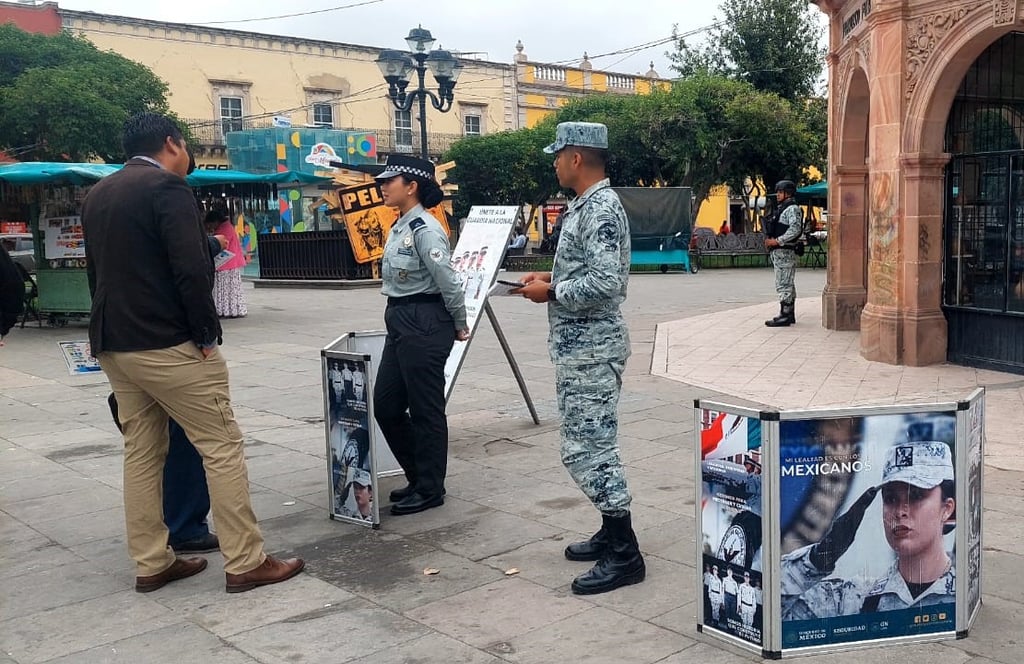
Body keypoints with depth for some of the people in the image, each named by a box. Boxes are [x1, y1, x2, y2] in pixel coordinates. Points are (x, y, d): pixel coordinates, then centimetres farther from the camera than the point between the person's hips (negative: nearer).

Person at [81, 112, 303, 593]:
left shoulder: (96, 195, 15)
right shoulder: (167, 187, -11)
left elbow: (95, 270, 18)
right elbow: (191, 268, -20)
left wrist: (115, 330, 18)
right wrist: (207, 334, -12)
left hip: (113, 345, 9)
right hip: (168, 344, -8)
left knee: (141, 452, 13)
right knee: (222, 447, -2)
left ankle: (151, 564, 19)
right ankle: (245, 563, 1)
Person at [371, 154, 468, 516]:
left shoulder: (424, 230, -17)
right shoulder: (400, 227, 12)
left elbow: (449, 283, -17)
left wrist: (459, 325, -5)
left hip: (424, 324, -10)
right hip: (400, 323, 10)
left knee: (425, 409, 2)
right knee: (385, 405, 13)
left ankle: (430, 489, 17)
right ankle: (418, 476, 29)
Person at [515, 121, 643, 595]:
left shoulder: (601, 209, -18)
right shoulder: (585, 205, 14)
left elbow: (606, 282, -27)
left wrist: (551, 293, -16)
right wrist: (554, 277, 10)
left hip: (592, 349, -11)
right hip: (578, 346, 11)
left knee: (587, 450, -7)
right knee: (590, 444, 17)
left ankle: (625, 555, 2)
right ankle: (612, 532, 28)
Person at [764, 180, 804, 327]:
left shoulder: (792, 209, -10)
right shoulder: (782, 208, 20)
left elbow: (795, 229, -22)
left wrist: (777, 240, -22)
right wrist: (770, 240, 11)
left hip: (784, 251, -10)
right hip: (779, 251, 10)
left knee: (784, 285, -10)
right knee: (788, 285, 14)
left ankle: (785, 316, -9)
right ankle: (790, 314, 20)